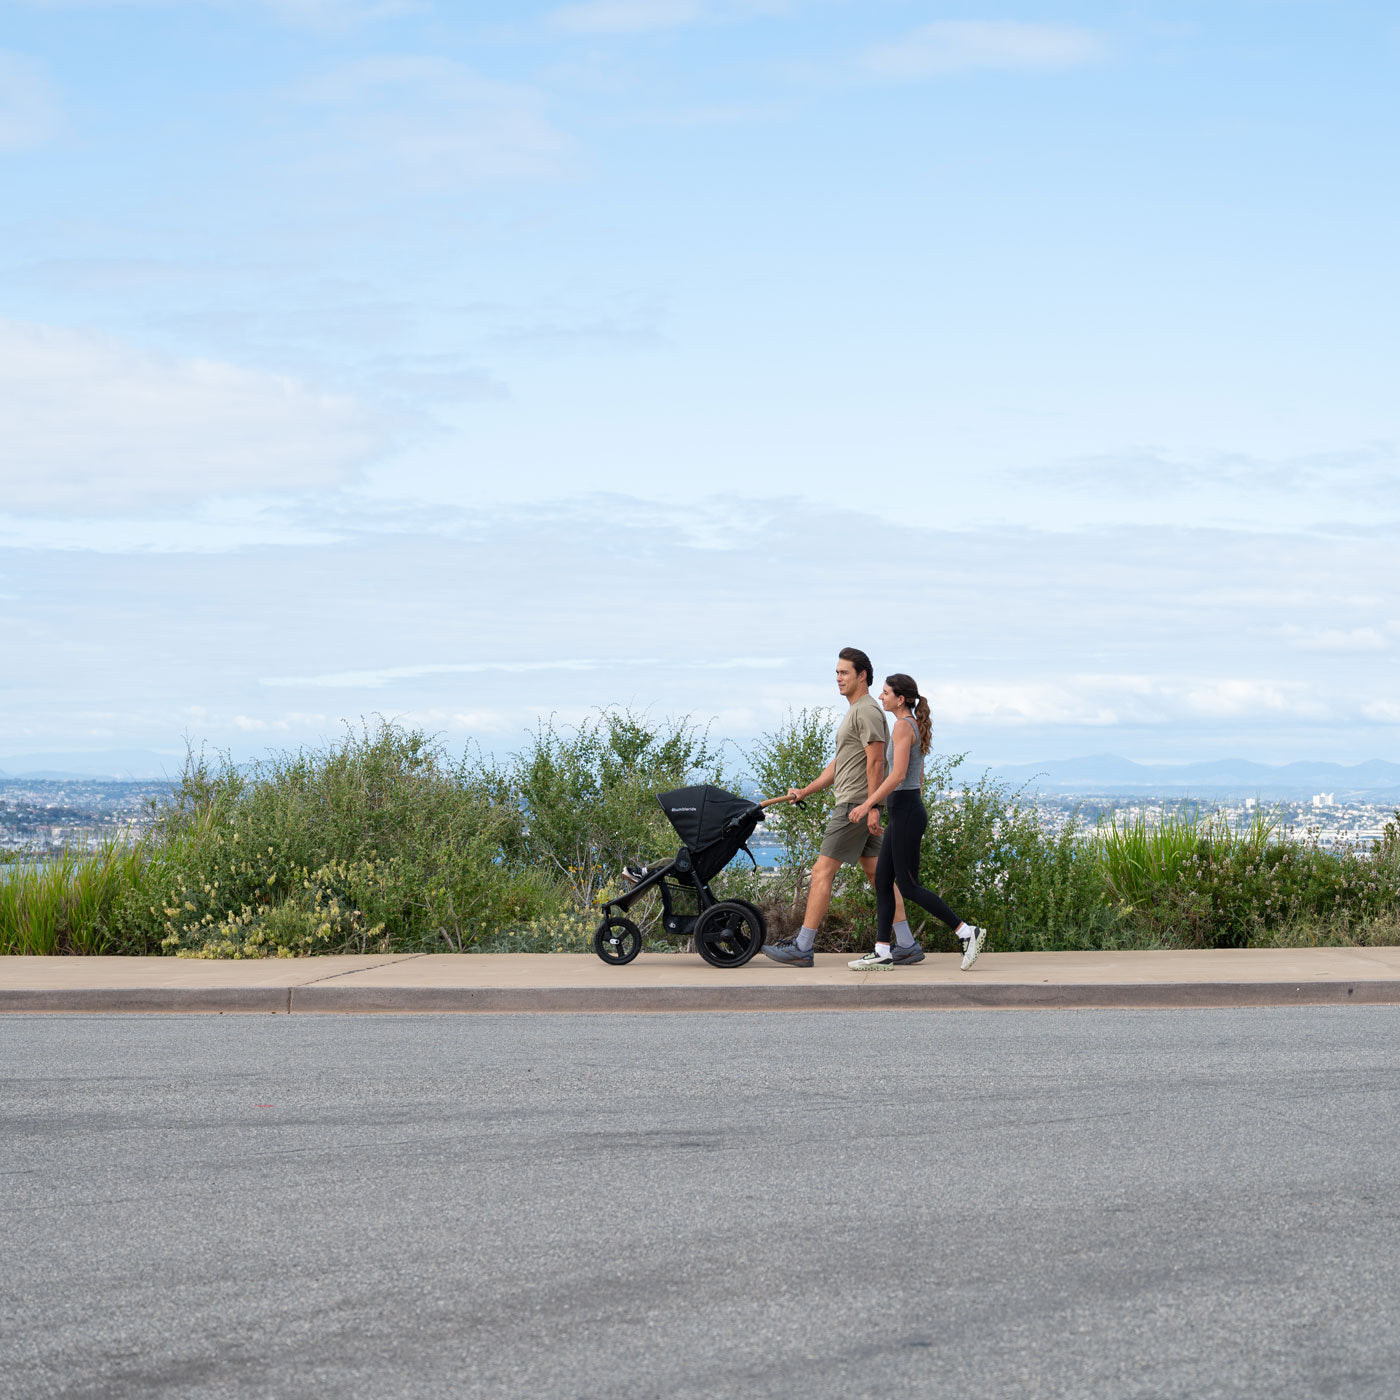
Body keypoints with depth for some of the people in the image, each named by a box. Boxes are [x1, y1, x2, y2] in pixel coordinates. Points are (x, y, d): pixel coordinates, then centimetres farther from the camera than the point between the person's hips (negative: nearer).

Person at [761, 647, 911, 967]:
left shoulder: (868, 711, -12)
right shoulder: (855, 712, 22)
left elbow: (875, 762, -19)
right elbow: (839, 764, 27)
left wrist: (872, 807, -24)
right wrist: (804, 792, 25)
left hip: (856, 805, -11)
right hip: (857, 806, 11)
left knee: (822, 871, -9)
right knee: (876, 872, 9)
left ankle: (802, 948, -9)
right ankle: (907, 945, 8)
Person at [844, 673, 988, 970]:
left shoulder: (903, 726, -14)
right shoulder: (915, 726, 15)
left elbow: (898, 775, -22)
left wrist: (867, 805, -21)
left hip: (906, 812, -10)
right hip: (904, 813, 10)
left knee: (908, 886, -5)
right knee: (883, 881, 8)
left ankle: (967, 932, -4)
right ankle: (882, 951, 8)